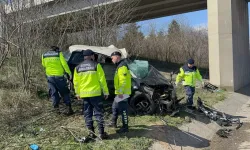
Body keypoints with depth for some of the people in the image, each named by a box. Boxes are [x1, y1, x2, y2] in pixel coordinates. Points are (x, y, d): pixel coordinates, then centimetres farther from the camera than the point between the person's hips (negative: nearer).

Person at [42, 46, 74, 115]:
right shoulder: (59, 54, -4)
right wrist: (69, 73, -5)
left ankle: (56, 107, 6)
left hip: (50, 76, 3)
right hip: (59, 76, -3)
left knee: (53, 92, 12)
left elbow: (43, 65, 19)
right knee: (64, 92, 6)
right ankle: (69, 108, 4)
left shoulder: (44, 55, 8)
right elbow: (64, 64, -9)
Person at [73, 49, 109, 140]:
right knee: (98, 113, 3)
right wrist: (105, 92, 0)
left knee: (87, 114, 12)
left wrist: (78, 93, 19)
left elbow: (76, 82, 9)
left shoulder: (78, 68, 6)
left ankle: (91, 132, 14)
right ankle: (101, 133, 4)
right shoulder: (96, 65, -6)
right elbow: (102, 80, -7)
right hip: (95, 93, -3)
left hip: (84, 94, 4)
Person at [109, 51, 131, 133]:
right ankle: (114, 123, 36)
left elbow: (123, 81, -24)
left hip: (123, 93, -11)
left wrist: (120, 92, -24)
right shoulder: (119, 66, 17)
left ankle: (125, 127, 4)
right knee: (114, 107, 21)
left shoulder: (122, 67, -17)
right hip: (120, 92, 11)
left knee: (123, 110, -4)